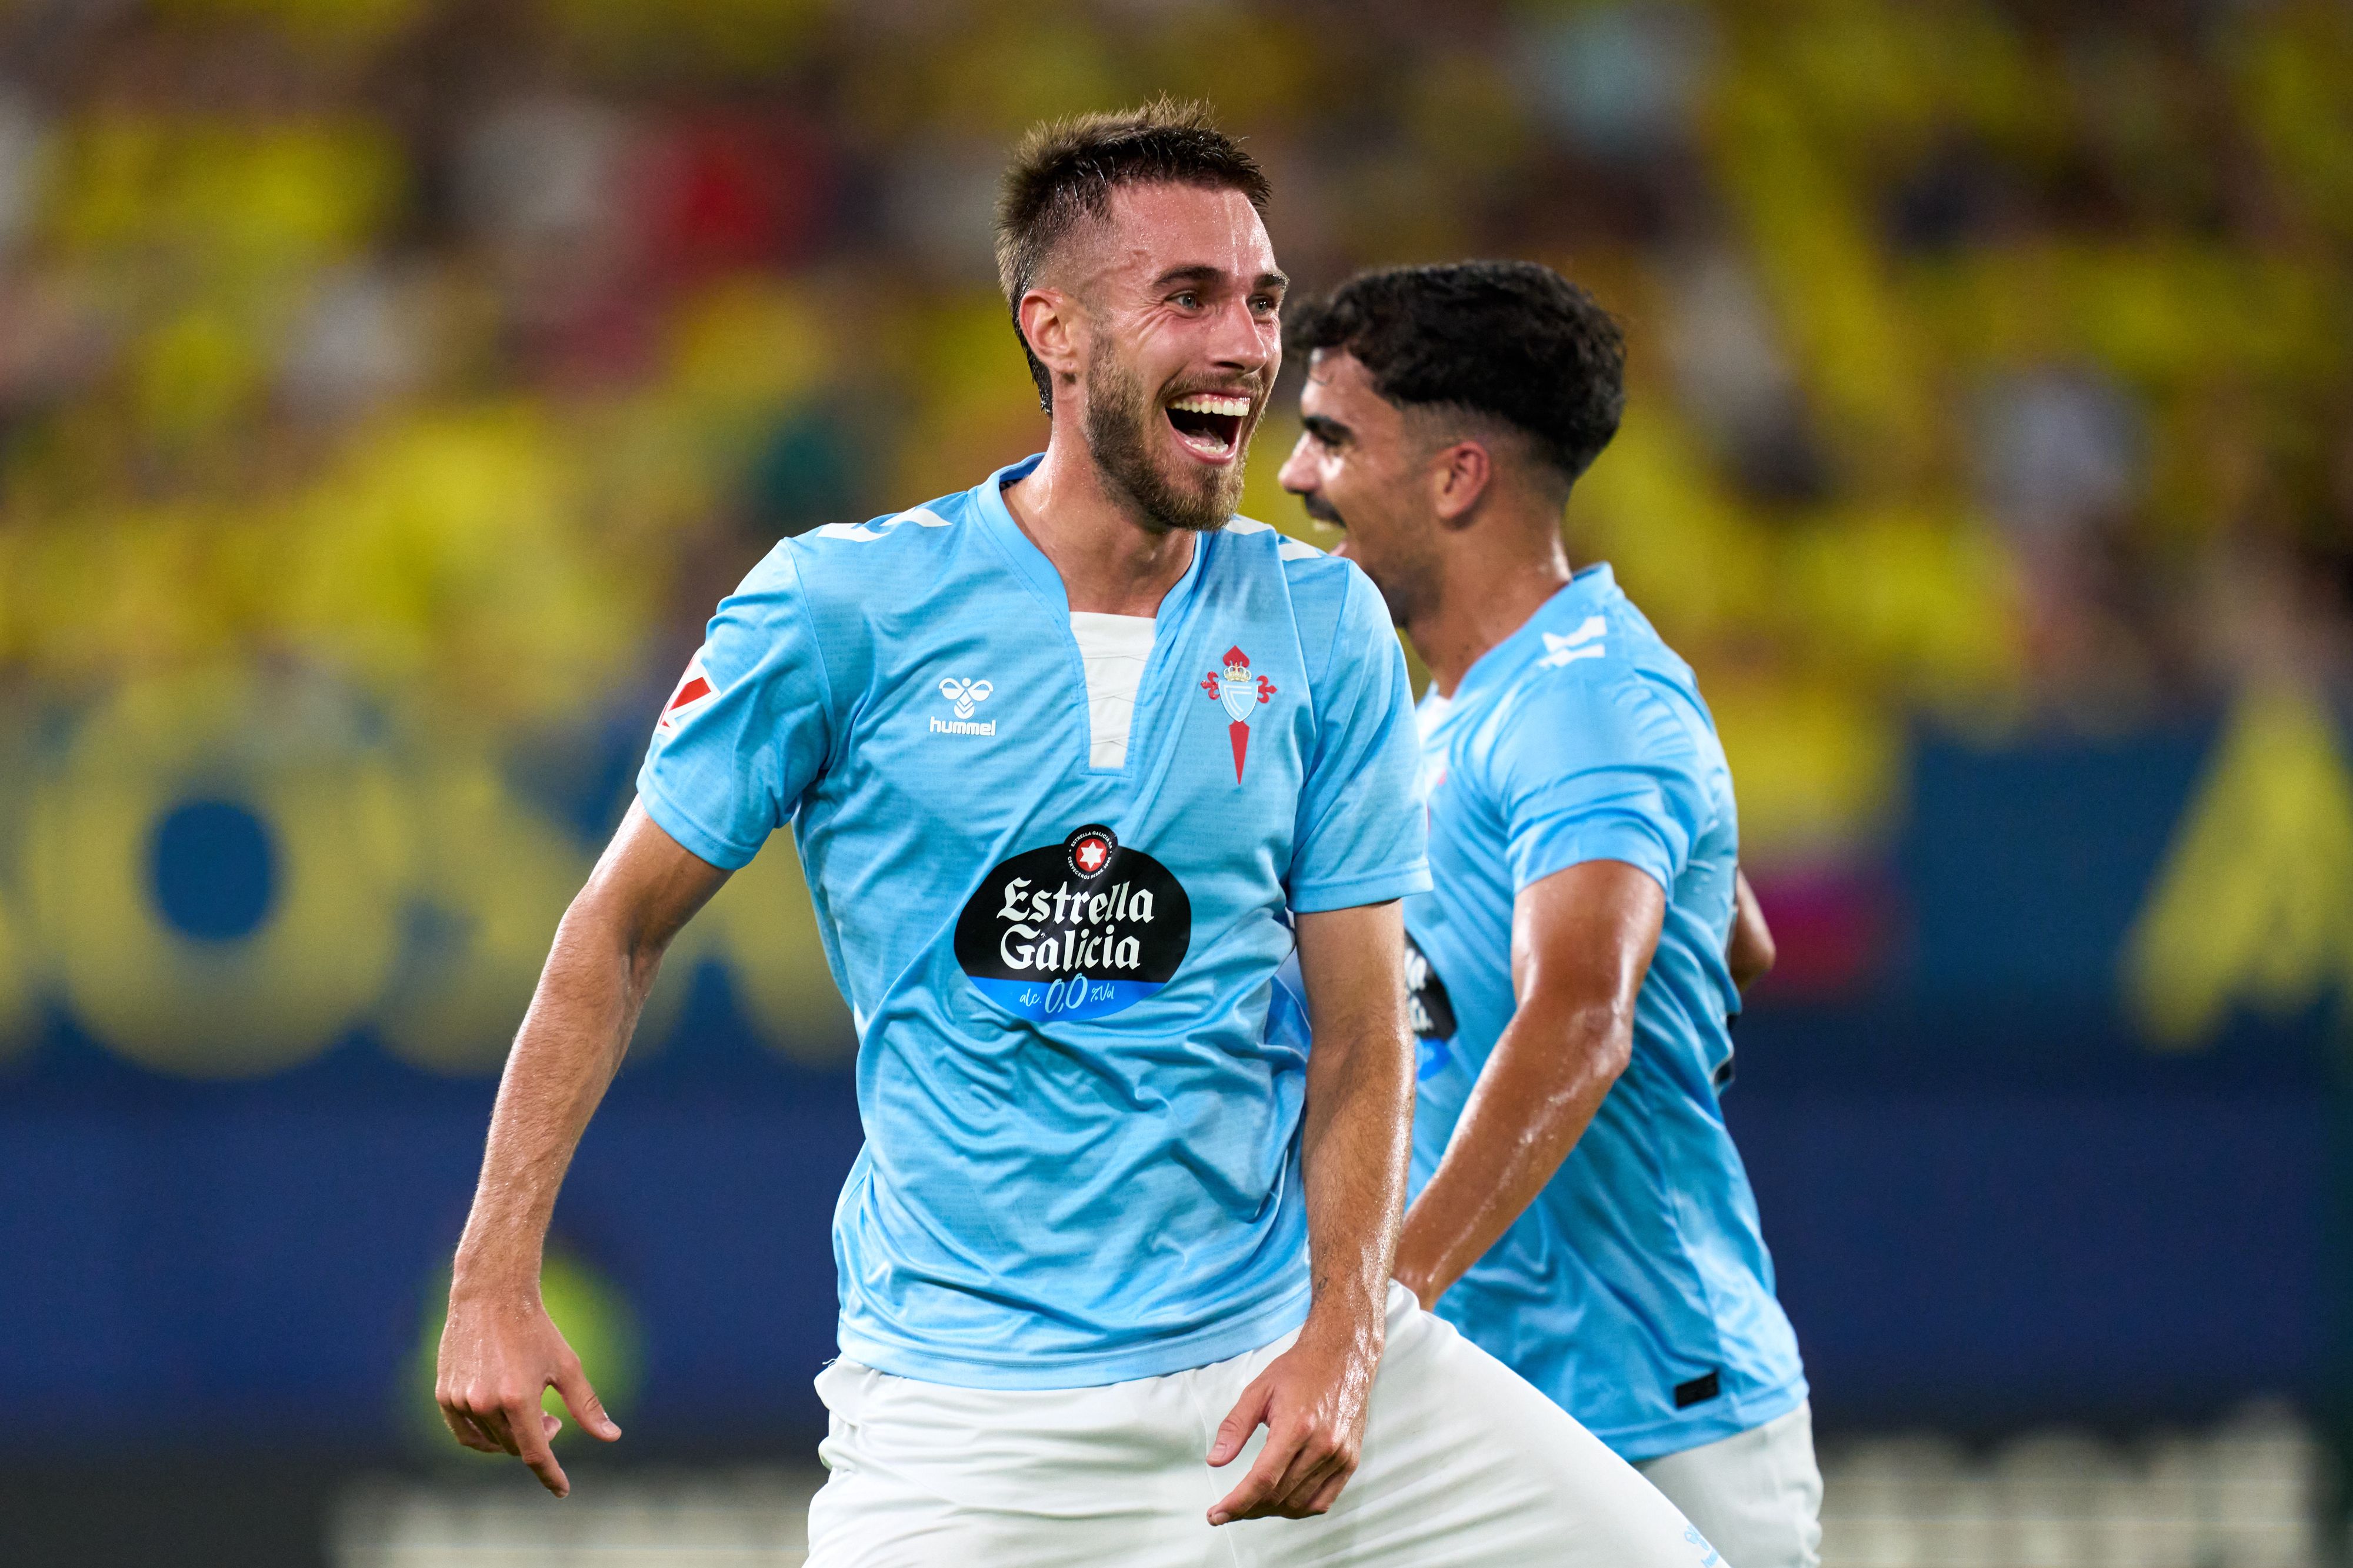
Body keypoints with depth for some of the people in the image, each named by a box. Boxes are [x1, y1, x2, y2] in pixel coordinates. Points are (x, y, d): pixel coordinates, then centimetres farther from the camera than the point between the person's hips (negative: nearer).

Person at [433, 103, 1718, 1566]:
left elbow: (1359, 1034, 4)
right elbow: (622, 931, 4)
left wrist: (1343, 1339, -11)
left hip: (1280, 1345, 2)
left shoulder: (1323, 627, 4)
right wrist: (494, 1278, -3)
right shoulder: (846, 605, -4)